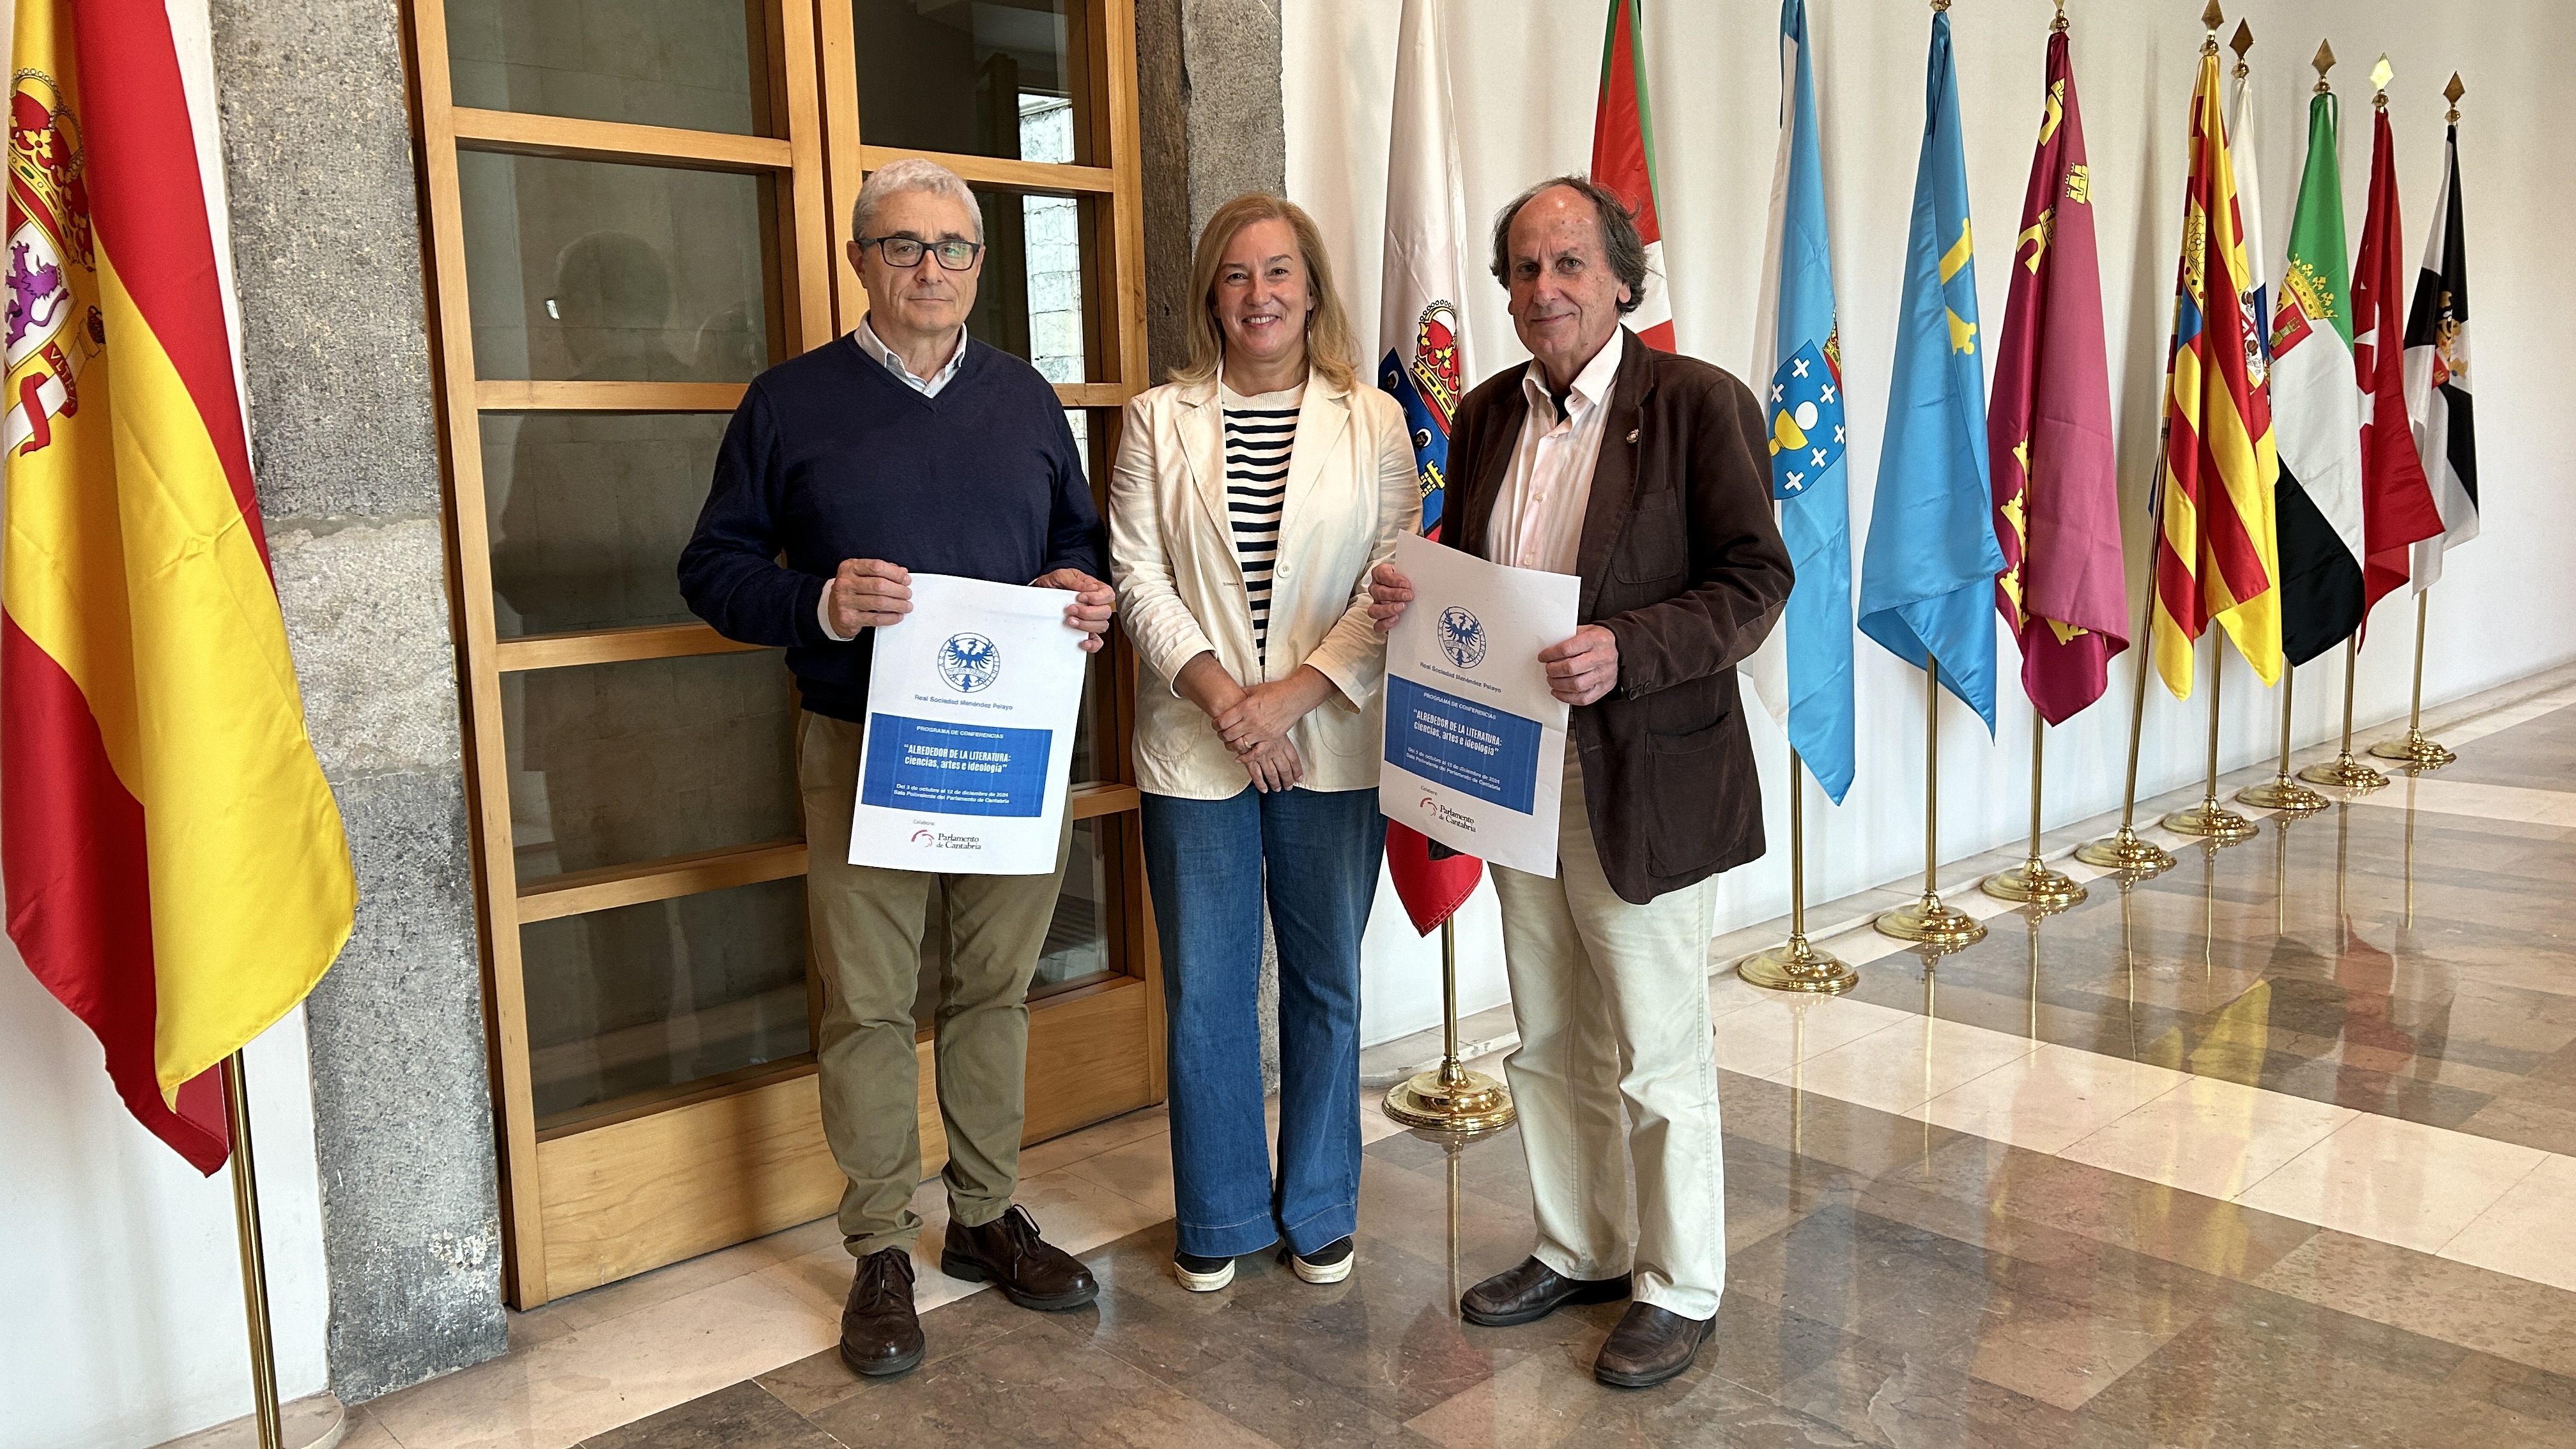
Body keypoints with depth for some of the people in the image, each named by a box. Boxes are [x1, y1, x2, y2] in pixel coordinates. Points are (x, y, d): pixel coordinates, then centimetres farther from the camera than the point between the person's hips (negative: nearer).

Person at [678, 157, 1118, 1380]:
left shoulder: (1025, 397, 12)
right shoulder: (791, 399, 2)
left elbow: (1079, 536, 19)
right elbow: (714, 567, 0)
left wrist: (1085, 591, -4)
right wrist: (817, 604, -19)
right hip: (860, 742, -3)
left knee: (996, 988, 12)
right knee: (868, 1004, 3)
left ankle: (987, 1215, 28)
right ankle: (881, 1251, 18)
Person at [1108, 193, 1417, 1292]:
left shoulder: (1372, 421, 4)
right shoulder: (1160, 419, 5)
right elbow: (1138, 575, -1)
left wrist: (1297, 692, -14)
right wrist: (1218, 693, -14)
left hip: (1331, 747, 0)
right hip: (1194, 748, 0)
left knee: (1326, 983, 11)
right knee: (1204, 992, 6)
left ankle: (1318, 1210, 29)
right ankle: (1217, 1215, 25)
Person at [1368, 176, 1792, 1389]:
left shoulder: (1698, 404, -9)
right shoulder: (1485, 417, 9)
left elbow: (1756, 580, -13)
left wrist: (1626, 650, -27)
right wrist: (1413, 602, -5)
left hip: (1646, 784, -6)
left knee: (1659, 1058, 7)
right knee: (1549, 1046, 18)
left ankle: (1679, 1288, 25)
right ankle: (1577, 1251, 37)